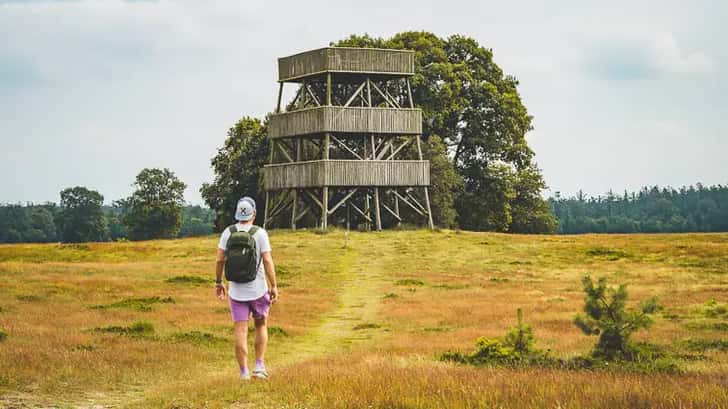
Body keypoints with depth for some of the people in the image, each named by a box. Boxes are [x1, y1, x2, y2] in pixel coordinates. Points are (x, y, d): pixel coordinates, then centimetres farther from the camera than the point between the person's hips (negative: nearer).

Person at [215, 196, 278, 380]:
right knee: (261, 326, 18)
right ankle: (259, 366, 11)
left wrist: (218, 283, 10)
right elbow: (268, 261, -13)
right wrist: (273, 286, -6)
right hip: (258, 289, -1)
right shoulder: (260, 233, -10)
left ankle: (244, 372, 1)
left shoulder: (228, 232, -3)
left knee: (240, 331, 3)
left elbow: (219, 260, -3)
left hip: (236, 291, 1)